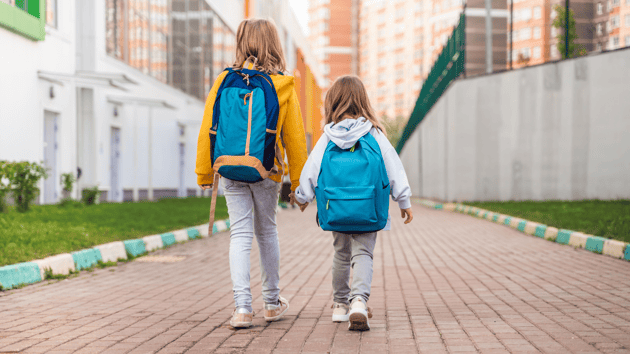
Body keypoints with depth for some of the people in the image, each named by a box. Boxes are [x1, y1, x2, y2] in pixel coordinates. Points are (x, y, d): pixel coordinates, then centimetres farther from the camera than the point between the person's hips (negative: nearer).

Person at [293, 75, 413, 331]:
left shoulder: (328, 137, -2)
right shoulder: (374, 134, -5)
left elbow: (311, 168, 3)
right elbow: (393, 166, -2)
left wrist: (303, 196, 20)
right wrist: (404, 201, 6)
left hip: (336, 208, 2)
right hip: (368, 207, -2)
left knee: (341, 253, 18)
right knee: (363, 253, -1)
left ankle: (341, 304, 29)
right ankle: (359, 300, -24)